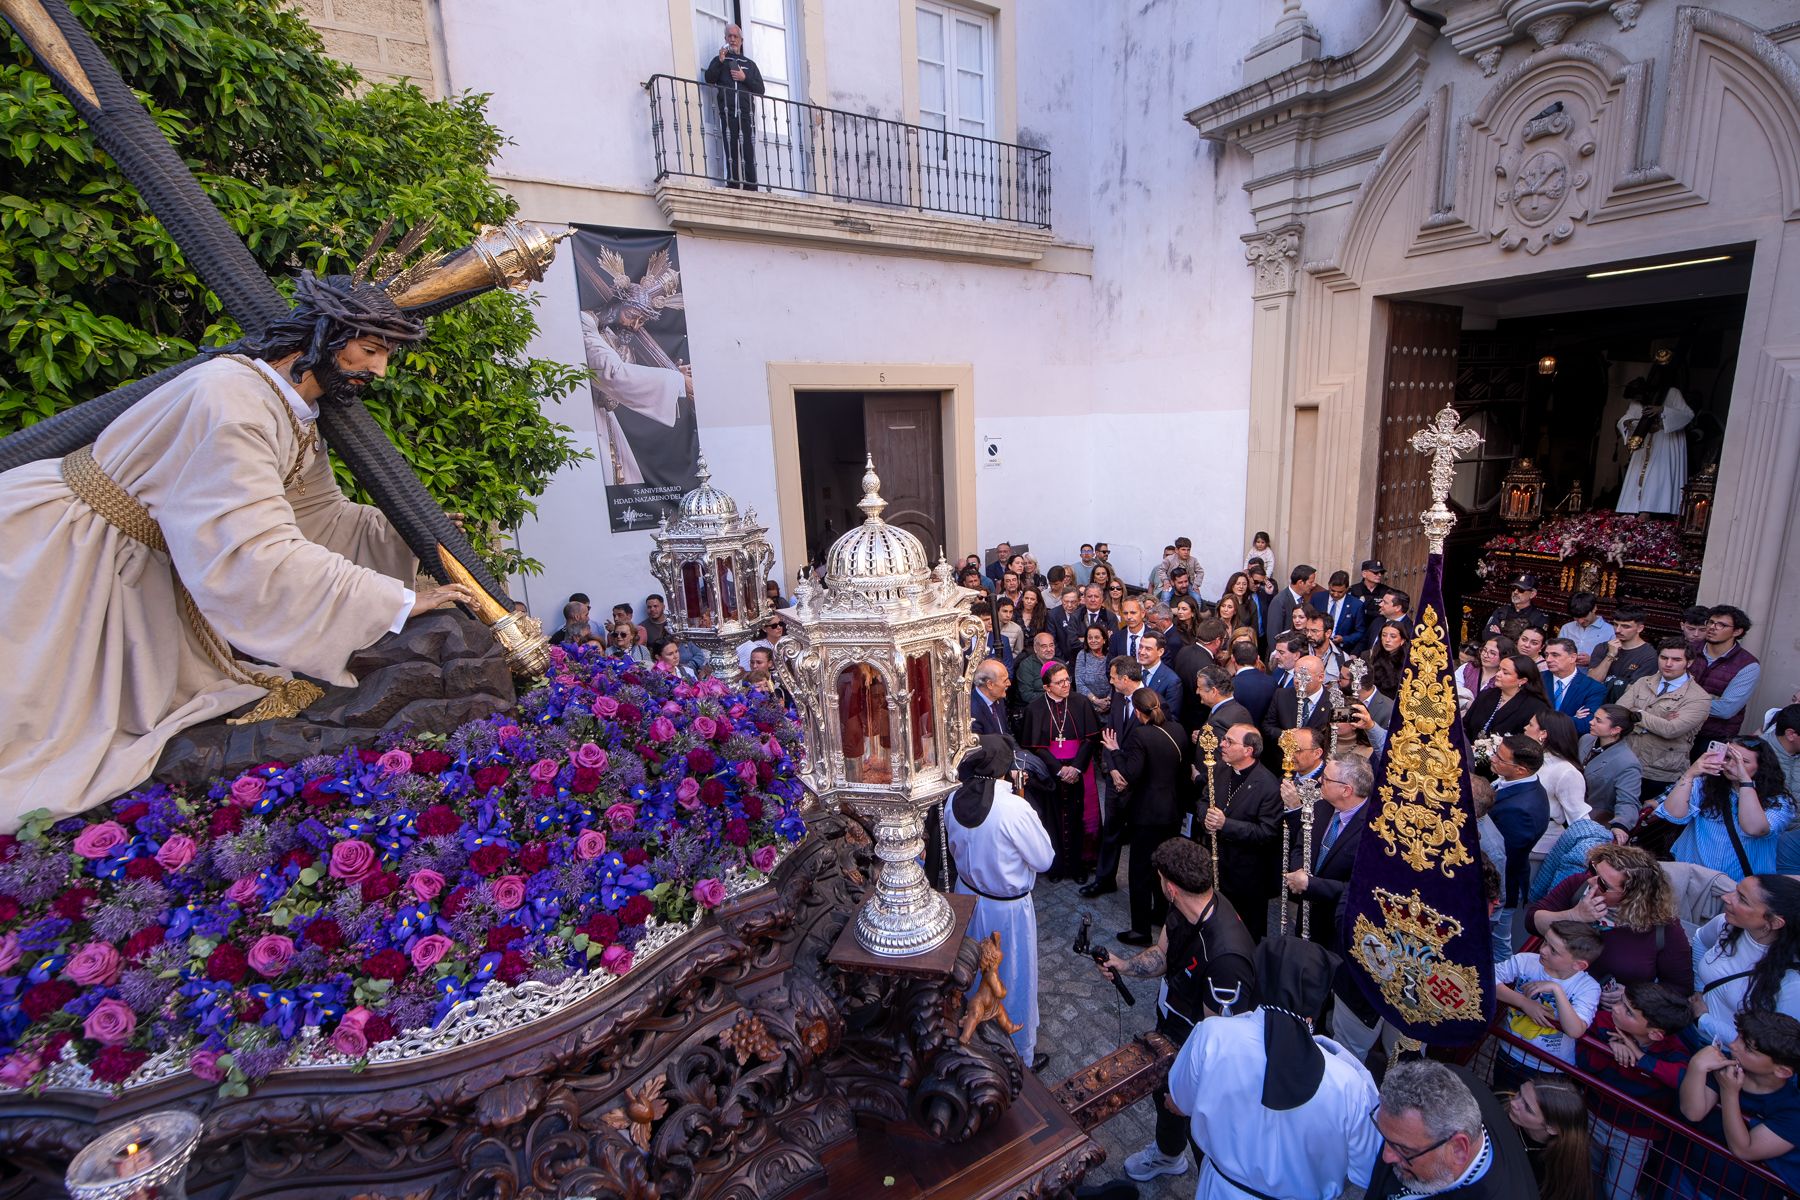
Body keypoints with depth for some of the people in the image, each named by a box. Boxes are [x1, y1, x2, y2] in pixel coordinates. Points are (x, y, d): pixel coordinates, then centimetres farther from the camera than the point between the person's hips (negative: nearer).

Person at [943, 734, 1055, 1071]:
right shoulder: (1015, 808, -32)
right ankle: (1020, 1058, 39)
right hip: (1007, 908, -6)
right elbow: (1044, 859, -18)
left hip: (967, 896, 6)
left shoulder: (954, 800, -13)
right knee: (1014, 981, 17)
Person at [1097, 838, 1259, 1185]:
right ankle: (1167, 1153, 61)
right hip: (1170, 1028, 8)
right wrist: (1124, 966, -11)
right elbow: (1163, 955, 3)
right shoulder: (1188, 909, -17)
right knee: (1164, 1092, 31)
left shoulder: (1225, 957, -42)